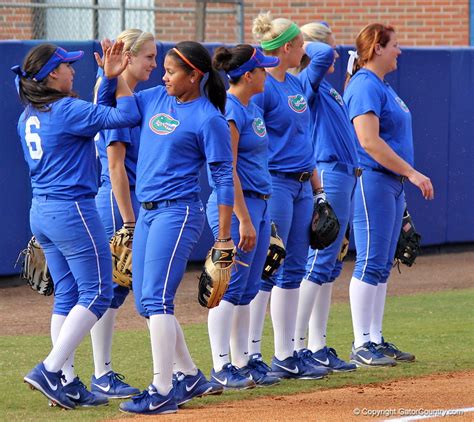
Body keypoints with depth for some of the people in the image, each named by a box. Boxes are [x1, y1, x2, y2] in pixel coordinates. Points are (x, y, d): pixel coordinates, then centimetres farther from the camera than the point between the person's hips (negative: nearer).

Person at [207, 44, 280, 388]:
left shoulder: (253, 109, 14)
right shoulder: (229, 111, -14)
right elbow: (227, 170, -19)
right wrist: (243, 219, -21)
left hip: (259, 203, 9)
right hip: (235, 204, -9)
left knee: (247, 291, 12)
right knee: (231, 288, -7)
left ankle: (244, 362, 16)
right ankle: (221, 368, -5)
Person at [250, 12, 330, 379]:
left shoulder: (296, 85, 15)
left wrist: (317, 188, 20)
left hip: (301, 186, 9)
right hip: (272, 183, -9)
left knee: (293, 271, 10)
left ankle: (286, 355, 15)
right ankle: (251, 356, -4)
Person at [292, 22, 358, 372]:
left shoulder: (325, 87, 18)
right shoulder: (307, 81, -11)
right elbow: (323, 55, -27)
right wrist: (302, 45, -14)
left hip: (343, 176, 10)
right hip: (327, 176, -10)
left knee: (330, 266, 11)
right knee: (318, 264, -10)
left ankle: (318, 347, 15)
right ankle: (297, 348, -10)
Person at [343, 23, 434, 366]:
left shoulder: (383, 87, 17)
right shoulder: (365, 86, -14)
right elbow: (369, 140, -22)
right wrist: (412, 173, -21)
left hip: (392, 182, 10)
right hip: (371, 180, -10)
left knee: (383, 266, 11)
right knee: (371, 263, -8)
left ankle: (376, 340, 16)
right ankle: (362, 346, -5)